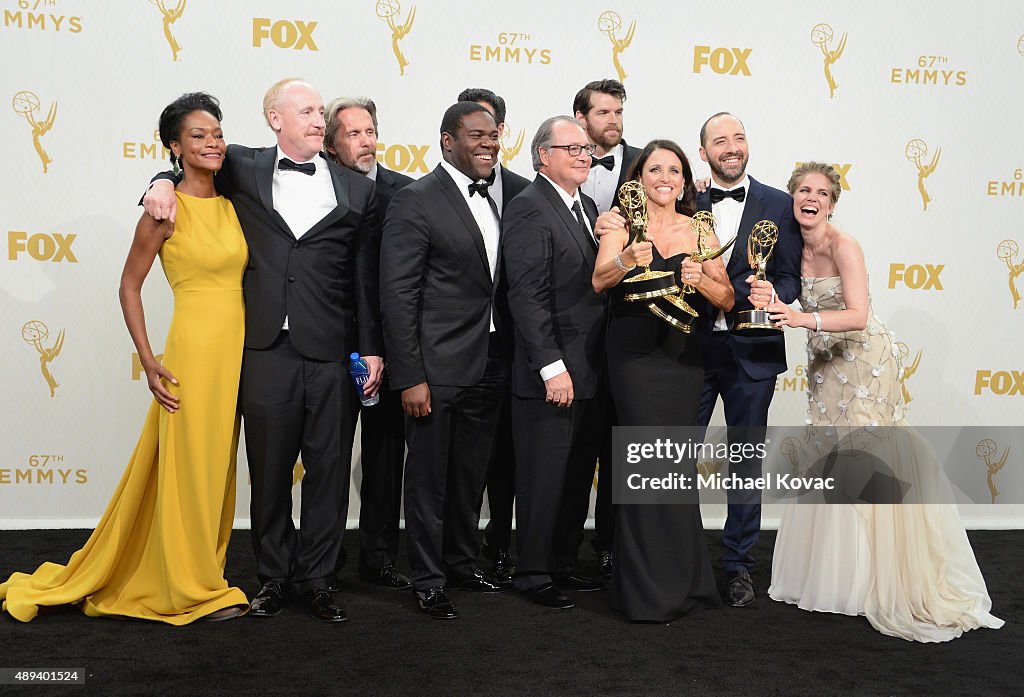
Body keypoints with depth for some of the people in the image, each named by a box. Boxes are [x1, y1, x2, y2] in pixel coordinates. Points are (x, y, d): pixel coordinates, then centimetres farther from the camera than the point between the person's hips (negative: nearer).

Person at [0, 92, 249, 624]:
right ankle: (190, 588, 17)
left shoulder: (232, 205, 10)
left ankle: (202, 574, 29)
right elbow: (129, 286, -3)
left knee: (217, 467, 14)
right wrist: (148, 363, -9)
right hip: (194, 349, -6)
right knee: (189, 469, 2)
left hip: (237, 351, 6)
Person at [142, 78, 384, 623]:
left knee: (329, 470, 5)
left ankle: (316, 578, 20)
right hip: (266, 348, 0)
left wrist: (371, 350, 2)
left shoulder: (357, 191, 8)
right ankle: (273, 576, 24)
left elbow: (366, 278, 7)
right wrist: (163, 181, 3)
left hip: (332, 352, 0)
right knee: (269, 470, 9)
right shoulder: (243, 170, 8)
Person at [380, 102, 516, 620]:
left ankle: (463, 564, 34)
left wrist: (504, 361, 10)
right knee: (428, 478, 6)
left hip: (488, 368, 7)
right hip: (437, 368, -7)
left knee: (471, 477, 18)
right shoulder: (415, 201, -10)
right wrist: (410, 377, -17)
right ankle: (429, 581, 20)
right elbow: (398, 296, -14)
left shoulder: (495, 201, 12)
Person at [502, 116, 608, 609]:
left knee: (577, 477, 16)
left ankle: (563, 565, 29)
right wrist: (552, 367, -22)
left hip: (589, 373, 9)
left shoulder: (586, 206, 16)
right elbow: (527, 297, -19)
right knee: (543, 479, 2)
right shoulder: (529, 210, -12)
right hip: (550, 375, -9)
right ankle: (533, 574, 16)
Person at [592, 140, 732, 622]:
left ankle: (681, 579, 25)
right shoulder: (622, 223, 2)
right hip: (635, 355, -3)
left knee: (676, 461, 9)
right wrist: (627, 259, -31)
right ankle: (653, 589, 8)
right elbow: (599, 281, -12)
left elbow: (727, 300, 7)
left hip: (683, 357, 3)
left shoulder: (699, 230, 10)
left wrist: (701, 279, -13)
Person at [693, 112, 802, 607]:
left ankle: (738, 566, 22)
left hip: (751, 350, -1)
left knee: (746, 458, 8)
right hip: (693, 348, 1)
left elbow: (792, 276, 0)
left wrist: (774, 297, -20)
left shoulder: (779, 206, 3)